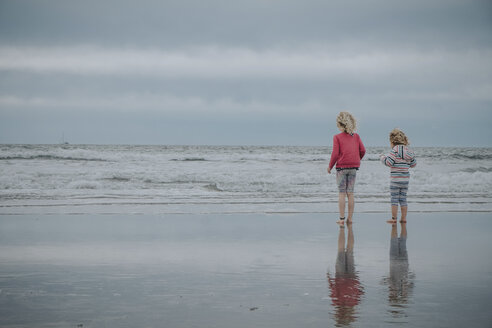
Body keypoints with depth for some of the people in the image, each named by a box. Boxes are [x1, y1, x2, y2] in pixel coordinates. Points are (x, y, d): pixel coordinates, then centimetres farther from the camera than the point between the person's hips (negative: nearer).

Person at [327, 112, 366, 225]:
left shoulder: (337, 137, -5)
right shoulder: (356, 136, 5)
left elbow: (335, 153, -11)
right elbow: (362, 150, 1)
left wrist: (330, 166, 2)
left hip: (342, 166, -3)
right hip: (354, 167, 3)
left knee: (342, 193, 1)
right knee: (350, 193, 9)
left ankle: (342, 219, 0)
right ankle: (350, 218, 9)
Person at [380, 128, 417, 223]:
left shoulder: (395, 150, -13)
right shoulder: (408, 150, 8)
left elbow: (388, 162, -17)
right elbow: (413, 163, 15)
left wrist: (383, 157, 1)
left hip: (396, 178, -6)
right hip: (406, 178, 6)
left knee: (394, 199, 0)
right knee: (403, 199, 12)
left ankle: (394, 218, 1)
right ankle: (403, 218, 13)